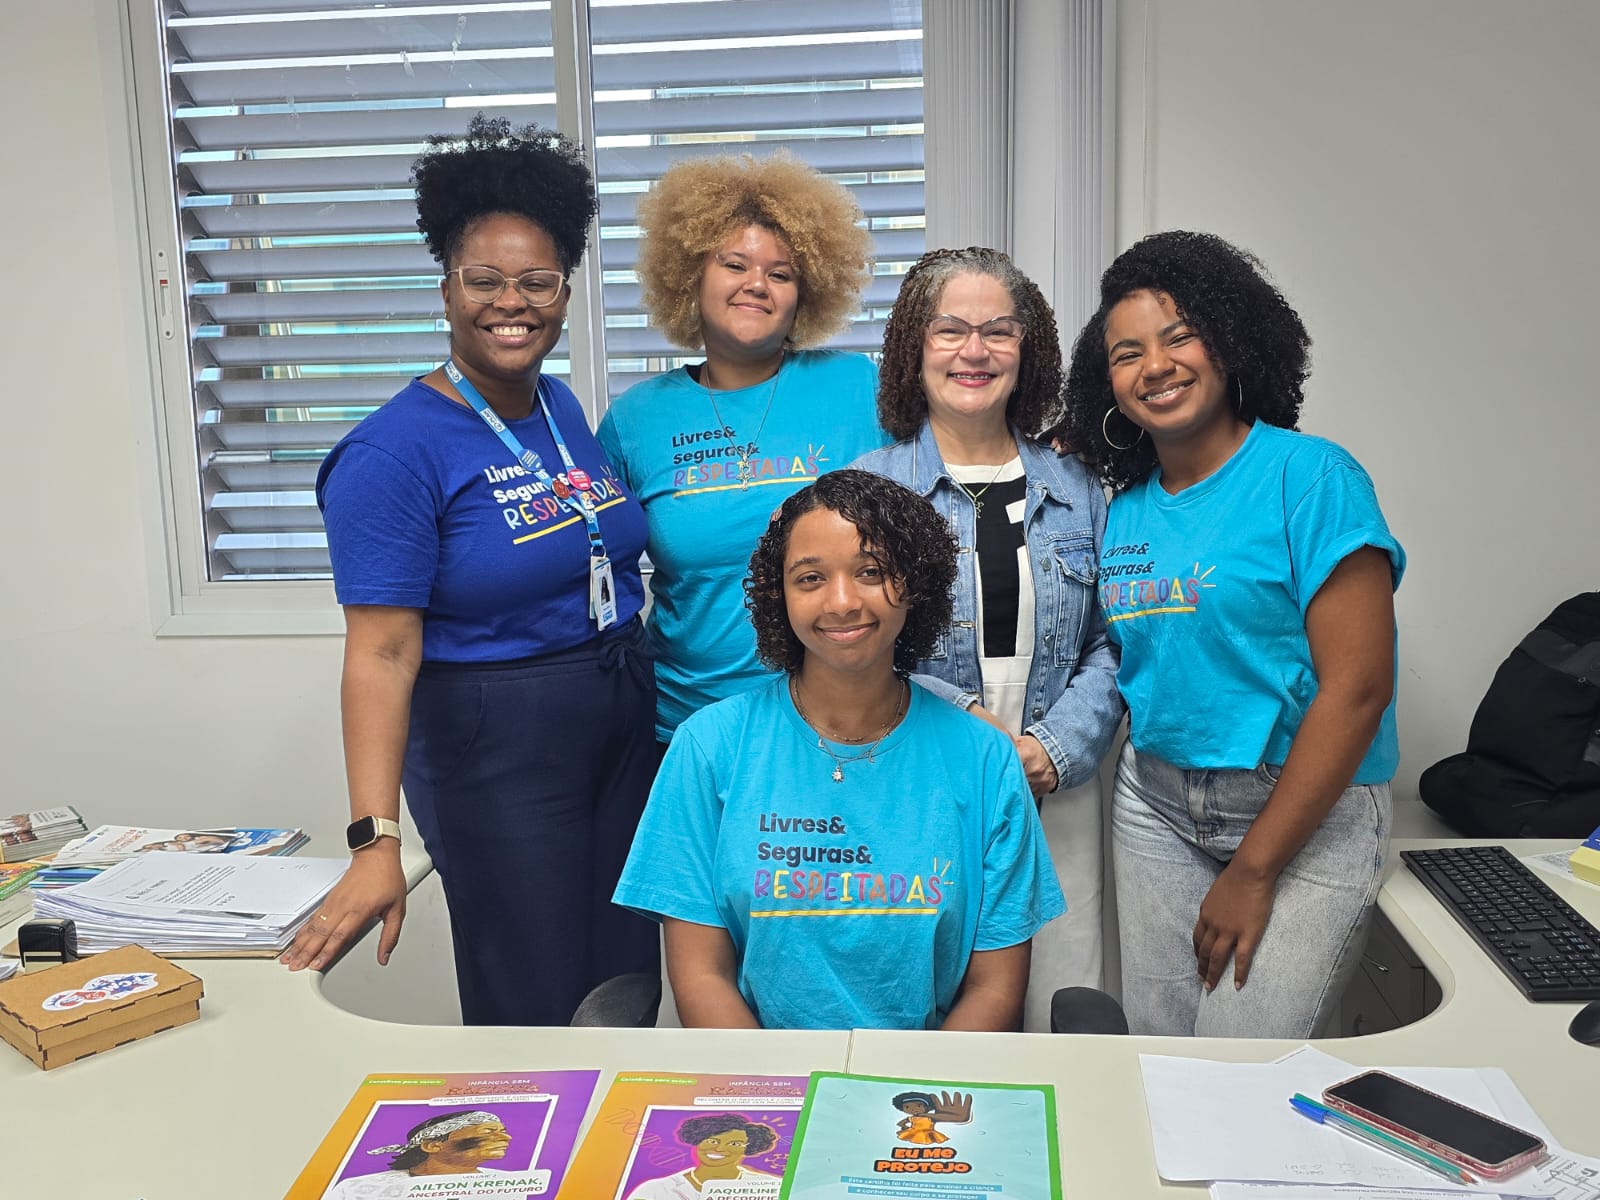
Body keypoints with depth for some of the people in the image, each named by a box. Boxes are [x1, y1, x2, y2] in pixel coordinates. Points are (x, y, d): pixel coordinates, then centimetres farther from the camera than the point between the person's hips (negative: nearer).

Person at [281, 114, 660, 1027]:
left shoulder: (562, 409, 6)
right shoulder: (396, 452, -15)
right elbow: (382, 652, -20)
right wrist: (376, 840, -25)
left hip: (626, 726, 7)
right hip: (494, 747, -7)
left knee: (628, 997, 16)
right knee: (534, 1016, 3)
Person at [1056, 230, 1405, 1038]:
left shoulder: (1310, 477, -11)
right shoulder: (1126, 508, 8)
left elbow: (1358, 688, -15)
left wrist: (1253, 870, -14)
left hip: (1305, 810, -5)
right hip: (1153, 804, 5)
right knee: (1159, 1042, 8)